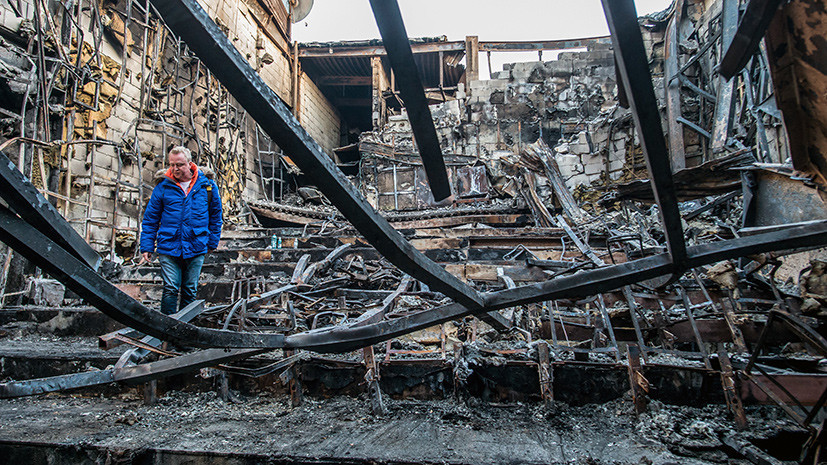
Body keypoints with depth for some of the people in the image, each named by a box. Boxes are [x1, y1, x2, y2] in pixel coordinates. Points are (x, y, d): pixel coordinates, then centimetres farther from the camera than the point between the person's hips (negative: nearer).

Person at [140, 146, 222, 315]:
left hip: (196, 249, 1)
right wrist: (147, 246, 2)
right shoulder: (163, 187, 0)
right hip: (169, 247, -1)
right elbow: (150, 219, 6)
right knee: (170, 289, -6)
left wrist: (212, 242, 11)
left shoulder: (207, 185, 2)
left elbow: (215, 216, 12)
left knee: (190, 291, 11)